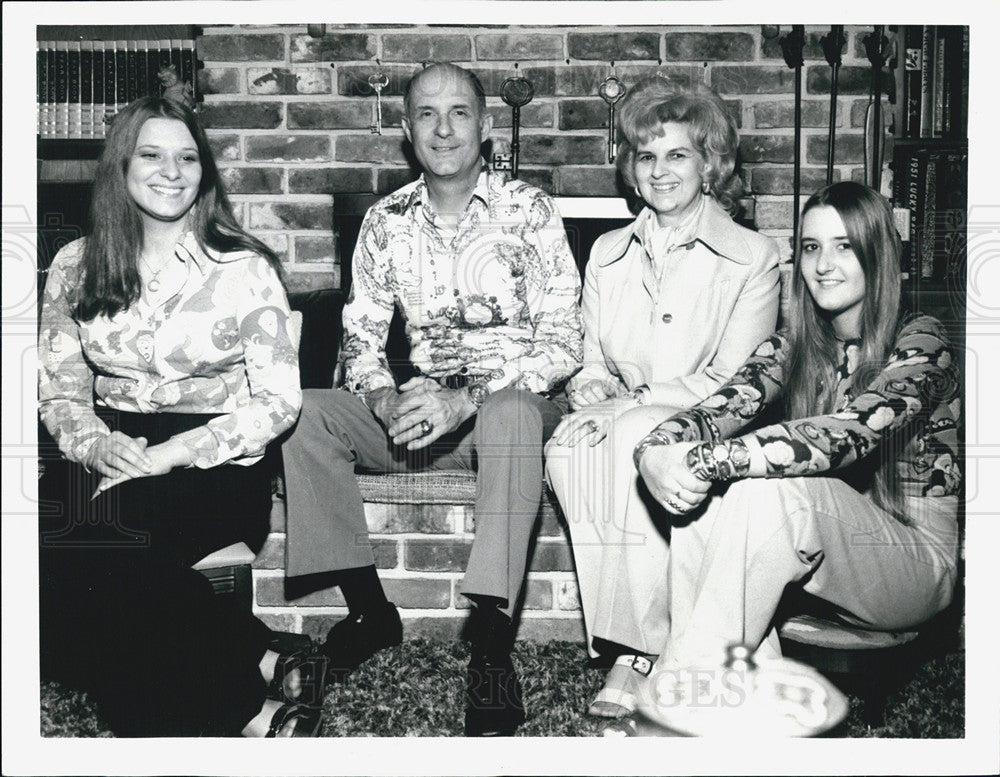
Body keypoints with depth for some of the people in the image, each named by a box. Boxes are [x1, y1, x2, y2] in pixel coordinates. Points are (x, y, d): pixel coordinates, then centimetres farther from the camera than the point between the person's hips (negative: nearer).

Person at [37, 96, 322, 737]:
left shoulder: (245, 269, 1)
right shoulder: (75, 268, 12)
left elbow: (278, 400, -5)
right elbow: (60, 393, 13)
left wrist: (168, 456, -15)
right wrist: (96, 444, -11)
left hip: (214, 469, -4)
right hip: (108, 463, 4)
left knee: (83, 556, -31)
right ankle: (264, 671, -23)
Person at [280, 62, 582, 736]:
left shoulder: (530, 211, -5)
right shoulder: (387, 221, 7)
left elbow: (562, 343, -12)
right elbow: (361, 333, 6)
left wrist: (466, 401, -26)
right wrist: (384, 399, -17)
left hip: (515, 400, -4)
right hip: (419, 405, 4)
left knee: (510, 416, -39)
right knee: (305, 415, -18)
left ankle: (492, 647, -34)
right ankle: (371, 610, -6)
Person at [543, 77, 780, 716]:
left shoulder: (754, 257, 2)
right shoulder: (608, 254, 17)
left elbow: (734, 383, -7)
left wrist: (631, 402, -18)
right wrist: (594, 388, -7)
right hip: (619, 423, 4)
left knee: (636, 438, -36)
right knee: (570, 445, -31)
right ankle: (628, 640, -28)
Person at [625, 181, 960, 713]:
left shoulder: (920, 344, -11)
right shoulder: (793, 348, 6)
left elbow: (845, 435, -29)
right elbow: (722, 409, -10)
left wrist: (702, 462, -38)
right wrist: (656, 451, -34)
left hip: (916, 559, -5)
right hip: (818, 560, 5)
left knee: (771, 488, -32)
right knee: (700, 494, -23)